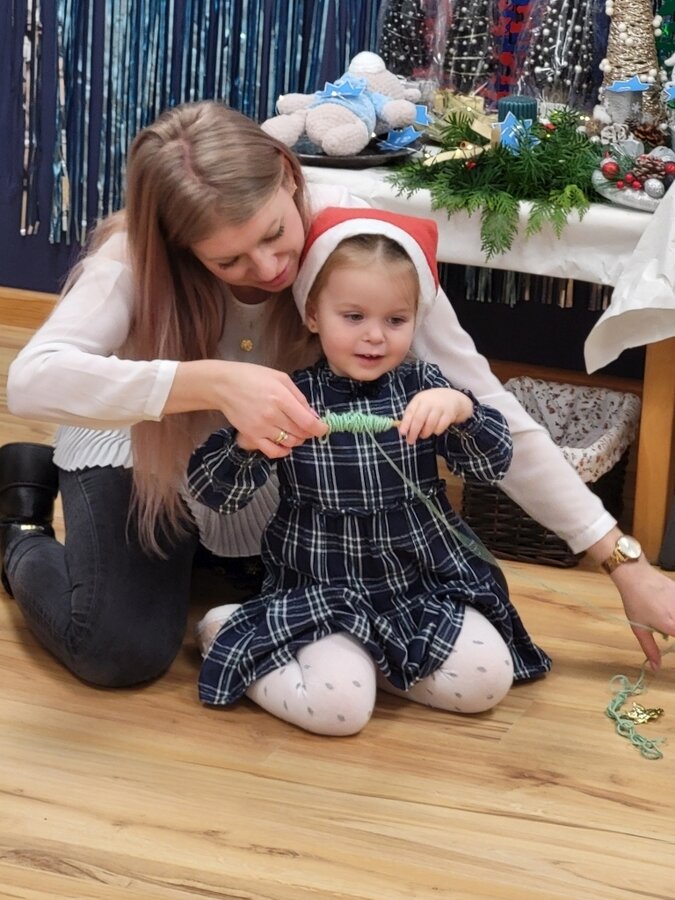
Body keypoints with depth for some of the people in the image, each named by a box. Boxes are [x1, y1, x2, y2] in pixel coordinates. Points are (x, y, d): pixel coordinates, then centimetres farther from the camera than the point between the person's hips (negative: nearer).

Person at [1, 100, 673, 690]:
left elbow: (487, 407, -26)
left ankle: (199, 552, 24)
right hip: (142, 446, -3)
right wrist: (212, 382, -59)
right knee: (123, 654, -19)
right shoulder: (138, 255, -32)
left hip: (270, 467, 3)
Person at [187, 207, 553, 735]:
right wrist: (247, 440, -31)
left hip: (425, 584, 3)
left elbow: (494, 463, -8)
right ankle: (226, 632, 5)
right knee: (337, 706, -23)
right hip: (322, 592, -3)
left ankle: (367, 657, 7)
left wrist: (460, 408, -29)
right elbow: (216, 492, -9)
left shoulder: (422, 388, 1)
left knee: (487, 680, -15)